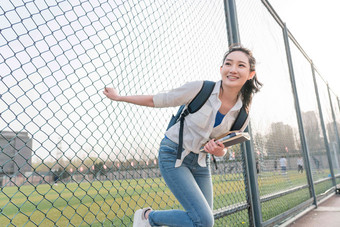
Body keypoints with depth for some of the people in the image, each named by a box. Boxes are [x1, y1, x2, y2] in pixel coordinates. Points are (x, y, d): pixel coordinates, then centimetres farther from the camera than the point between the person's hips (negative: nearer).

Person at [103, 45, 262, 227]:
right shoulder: (200, 89, -19)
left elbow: (225, 144, 8)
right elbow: (157, 101, -9)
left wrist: (220, 151, -17)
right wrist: (119, 97, -2)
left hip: (201, 161, 6)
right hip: (173, 155, -5)